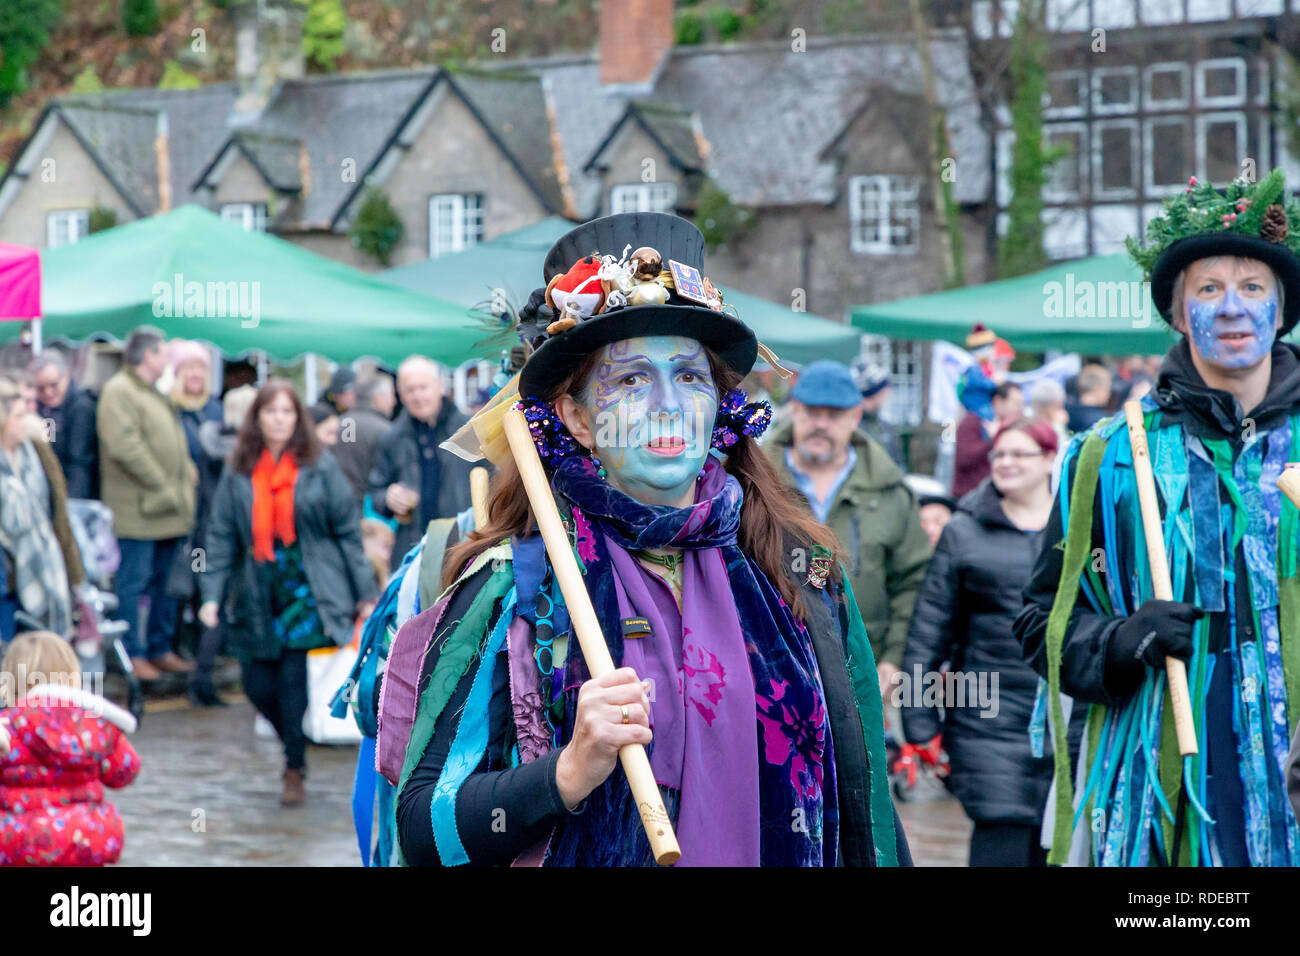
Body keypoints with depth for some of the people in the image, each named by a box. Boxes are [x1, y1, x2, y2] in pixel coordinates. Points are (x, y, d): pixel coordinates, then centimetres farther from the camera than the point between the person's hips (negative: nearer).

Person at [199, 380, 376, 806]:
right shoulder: (238, 473, 6)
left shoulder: (319, 467, 0)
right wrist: (212, 594, -4)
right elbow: (221, 536, 6)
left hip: (308, 591, -3)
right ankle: (296, 747, 28)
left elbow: (347, 528, 2)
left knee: (295, 682, -7)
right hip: (259, 595, 3)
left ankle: (295, 770, 8)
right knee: (258, 685, 2)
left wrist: (365, 593, 0)